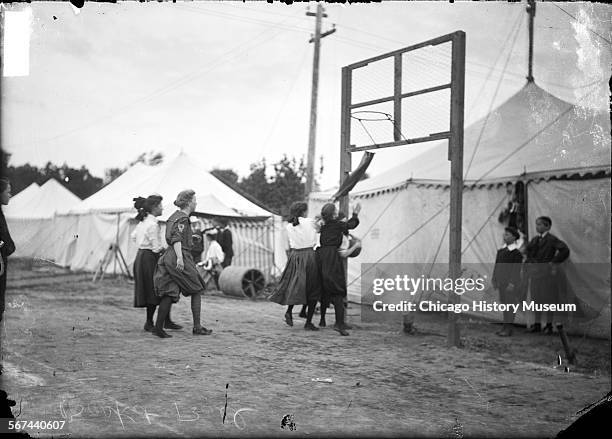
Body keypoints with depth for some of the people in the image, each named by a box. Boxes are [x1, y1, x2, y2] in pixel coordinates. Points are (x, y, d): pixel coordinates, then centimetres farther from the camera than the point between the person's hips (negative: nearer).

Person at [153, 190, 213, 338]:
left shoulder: (174, 216, 18)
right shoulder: (183, 218, -10)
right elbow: (176, 238, -22)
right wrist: (180, 257, -30)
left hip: (168, 257, 8)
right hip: (180, 258, -8)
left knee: (169, 293, 3)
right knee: (196, 290, 4)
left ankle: (158, 327, -4)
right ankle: (197, 327, 6)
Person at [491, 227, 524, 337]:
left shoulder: (516, 252, -12)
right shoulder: (501, 250, 12)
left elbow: (517, 269, -16)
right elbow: (497, 265, 17)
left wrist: (512, 283, -20)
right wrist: (494, 279, 15)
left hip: (511, 282, -8)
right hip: (501, 282, 8)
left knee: (509, 304, -4)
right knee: (504, 304, 12)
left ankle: (508, 329, 1)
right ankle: (505, 326, 20)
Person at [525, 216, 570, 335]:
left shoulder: (552, 239, -10)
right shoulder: (535, 239, 11)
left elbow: (565, 250, -21)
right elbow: (528, 250, 27)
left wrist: (554, 262, -15)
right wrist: (530, 262, 12)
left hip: (547, 271, -7)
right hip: (534, 272, 7)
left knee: (548, 300, 1)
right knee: (536, 299, 10)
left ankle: (549, 325, 9)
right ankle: (537, 324, 18)